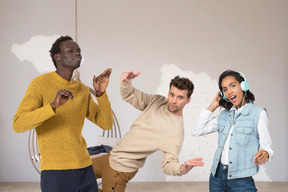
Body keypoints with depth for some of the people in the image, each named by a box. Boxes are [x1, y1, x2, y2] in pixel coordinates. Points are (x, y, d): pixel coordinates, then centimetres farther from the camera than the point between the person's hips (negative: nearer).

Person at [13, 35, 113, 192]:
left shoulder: (83, 90, 12)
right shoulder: (39, 83, -7)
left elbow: (106, 124, 7)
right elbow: (18, 125, -17)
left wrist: (100, 93, -8)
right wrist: (53, 105, -32)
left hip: (84, 168, 6)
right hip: (55, 171, -6)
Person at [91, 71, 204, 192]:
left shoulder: (177, 130, -25)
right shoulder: (157, 101, -4)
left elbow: (168, 164, -29)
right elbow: (130, 96, 3)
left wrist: (182, 169, -51)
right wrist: (126, 82, -19)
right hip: (112, 156, 8)